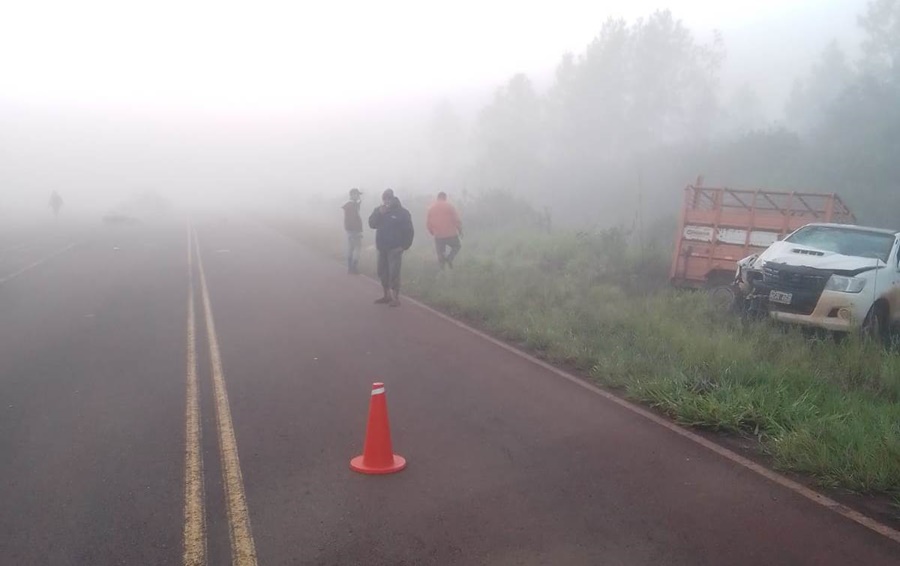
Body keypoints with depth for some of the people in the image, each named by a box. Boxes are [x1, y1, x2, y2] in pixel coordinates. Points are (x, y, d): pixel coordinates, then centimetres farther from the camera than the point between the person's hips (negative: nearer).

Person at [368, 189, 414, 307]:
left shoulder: (402, 212, -6)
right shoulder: (378, 210, 9)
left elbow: (409, 230, -7)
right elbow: (372, 224, -3)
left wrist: (405, 246, -12)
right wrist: (379, 213, -16)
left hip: (395, 248, -6)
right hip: (382, 248, 6)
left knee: (393, 273, -10)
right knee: (382, 273, 9)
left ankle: (396, 298, -5)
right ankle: (387, 296, 20)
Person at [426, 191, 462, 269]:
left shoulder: (431, 208, 7)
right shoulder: (449, 206, -3)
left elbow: (429, 224, 7)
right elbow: (456, 219, -6)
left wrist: (432, 232, 21)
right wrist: (460, 230, 4)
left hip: (438, 236, 3)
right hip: (451, 234, -3)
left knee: (440, 253, 12)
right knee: (457, 246, 19)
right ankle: (449, 258, -6)